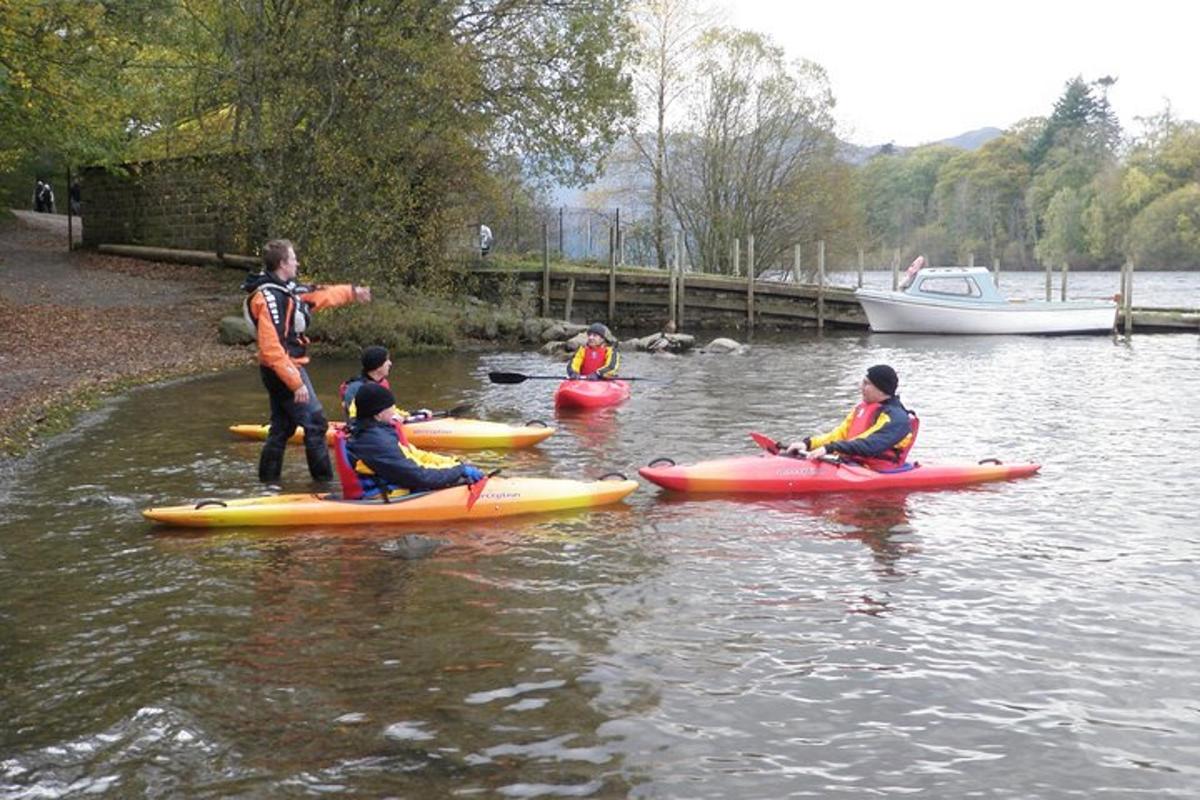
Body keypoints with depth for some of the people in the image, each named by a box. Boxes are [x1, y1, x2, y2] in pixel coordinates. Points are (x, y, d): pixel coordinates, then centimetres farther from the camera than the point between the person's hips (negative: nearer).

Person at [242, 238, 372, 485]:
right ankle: (324, 480, 3)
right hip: (284, 371, -10)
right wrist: (296, 383, -26)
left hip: (281, 371, 10)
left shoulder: (284, 289, 9)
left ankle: (268, 481, 21)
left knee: (281, 428, 15)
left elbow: (318, 295, 26)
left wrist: (351, 292, 34)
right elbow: (272, 349, -26)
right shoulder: (268, 298, -21)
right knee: (315, 424, -4)